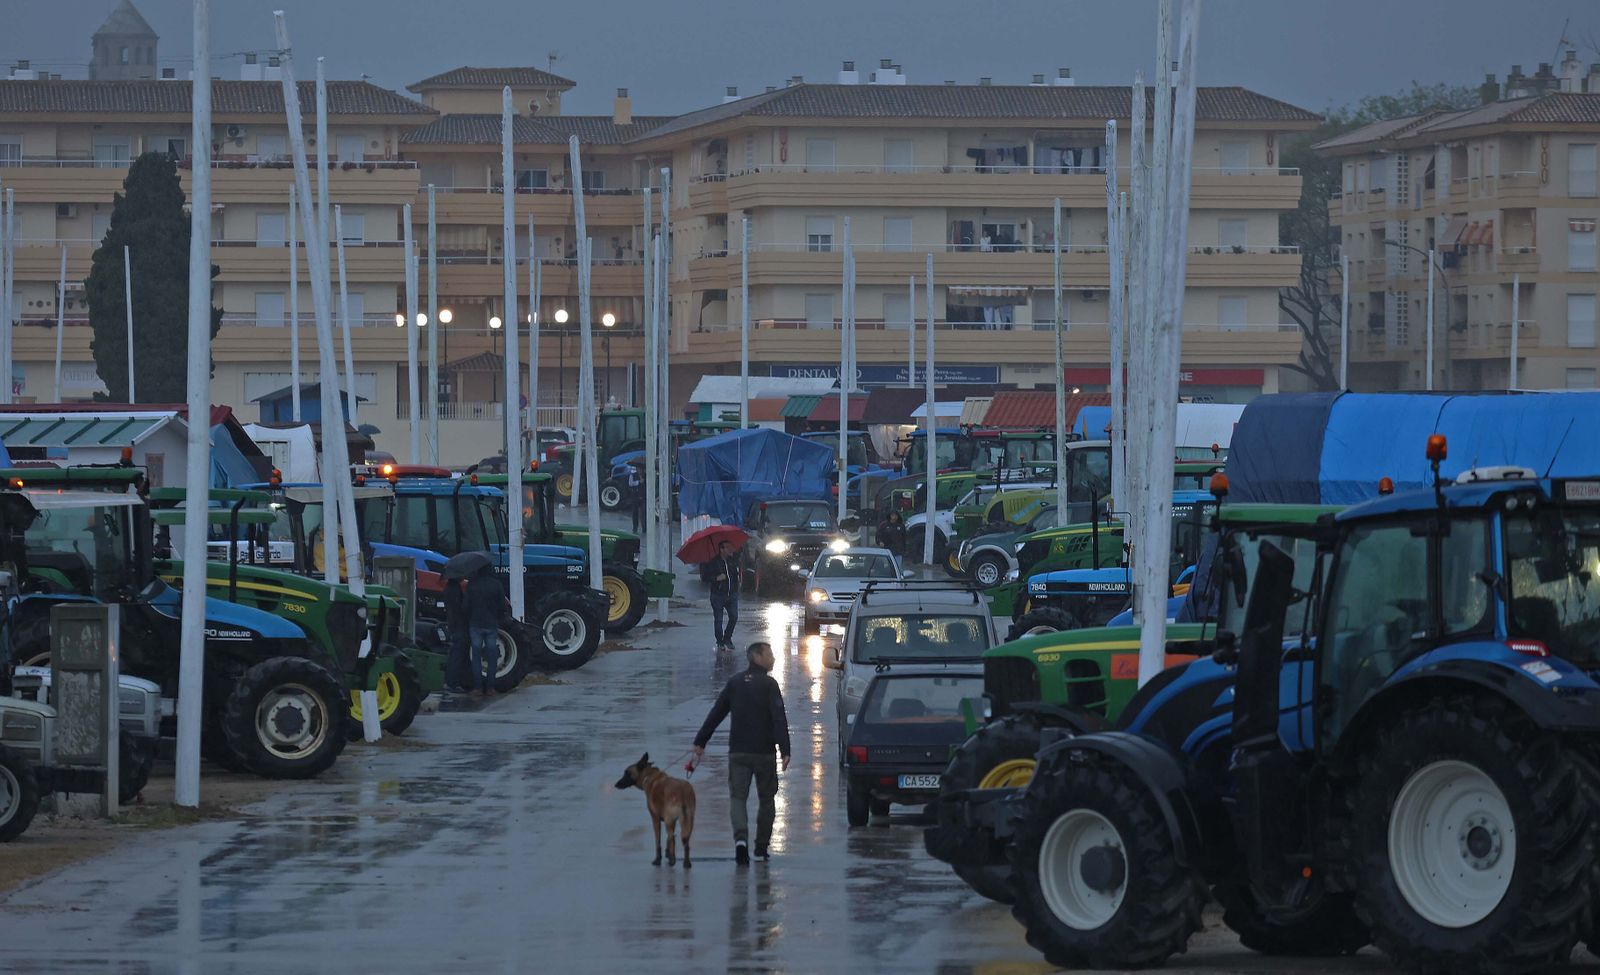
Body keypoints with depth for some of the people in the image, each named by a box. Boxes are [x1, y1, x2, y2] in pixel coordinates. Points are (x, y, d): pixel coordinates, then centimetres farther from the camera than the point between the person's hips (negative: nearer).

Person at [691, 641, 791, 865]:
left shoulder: (735, 683, 8)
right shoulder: (768, 684, -6)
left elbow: (715, 714, 10)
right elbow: (779, 719, -15)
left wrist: (700, 742, 15)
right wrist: (785, 750, -19)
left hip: (738, 752, 3)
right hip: (764, 753, -3)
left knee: (738, 797, 0)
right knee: (766, 798, 12)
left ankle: (741, 838, -25)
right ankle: (761, 847, 16)